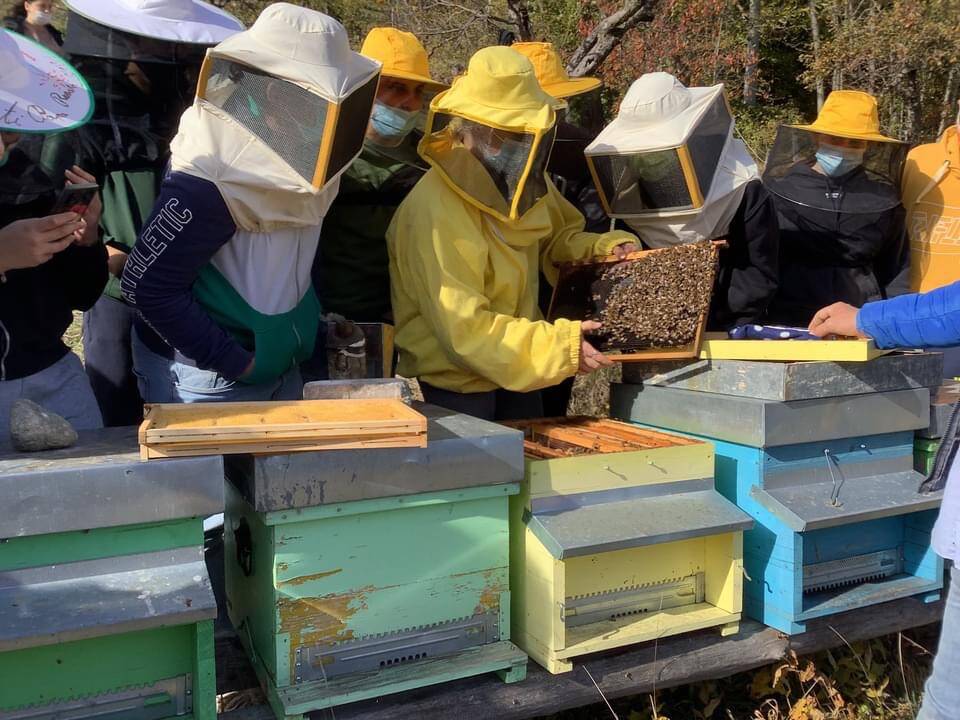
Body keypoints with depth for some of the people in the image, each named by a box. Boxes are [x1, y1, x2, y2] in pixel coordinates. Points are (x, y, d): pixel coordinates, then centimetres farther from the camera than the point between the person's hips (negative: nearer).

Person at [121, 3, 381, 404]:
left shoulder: (289, 158, -1)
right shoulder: (209, 180, -24)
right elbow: (147, 287, -22)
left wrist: (312, 330, 4)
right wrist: (237, 362, -20)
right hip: (208, 380, -7)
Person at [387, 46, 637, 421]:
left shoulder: (523, 185, 0)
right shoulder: (435, 212, -25)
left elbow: (556, 238, 18)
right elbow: (465, 329, -27)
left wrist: (608, 248, -3)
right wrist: (560, 346, -31)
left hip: (514, 381, 8)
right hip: (452, 391, -7)